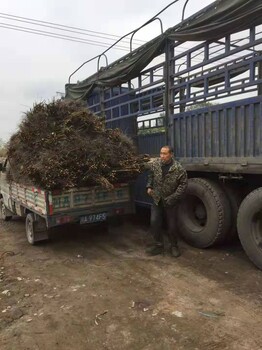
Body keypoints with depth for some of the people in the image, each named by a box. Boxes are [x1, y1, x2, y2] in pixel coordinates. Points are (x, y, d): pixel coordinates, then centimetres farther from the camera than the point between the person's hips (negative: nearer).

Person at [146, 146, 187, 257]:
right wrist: (149, 187, 0)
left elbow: (183, 184, -13)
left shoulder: (179, 169, -18)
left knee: (171, 225, 8)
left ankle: (174, 246, 30)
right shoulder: (154, 164, -6)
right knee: (154, 222, 1)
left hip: (170, 202, -3)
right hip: (156, 199, 3)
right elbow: (150, 176, 12)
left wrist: (172, 198, -18)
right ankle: (159, 245, 20)